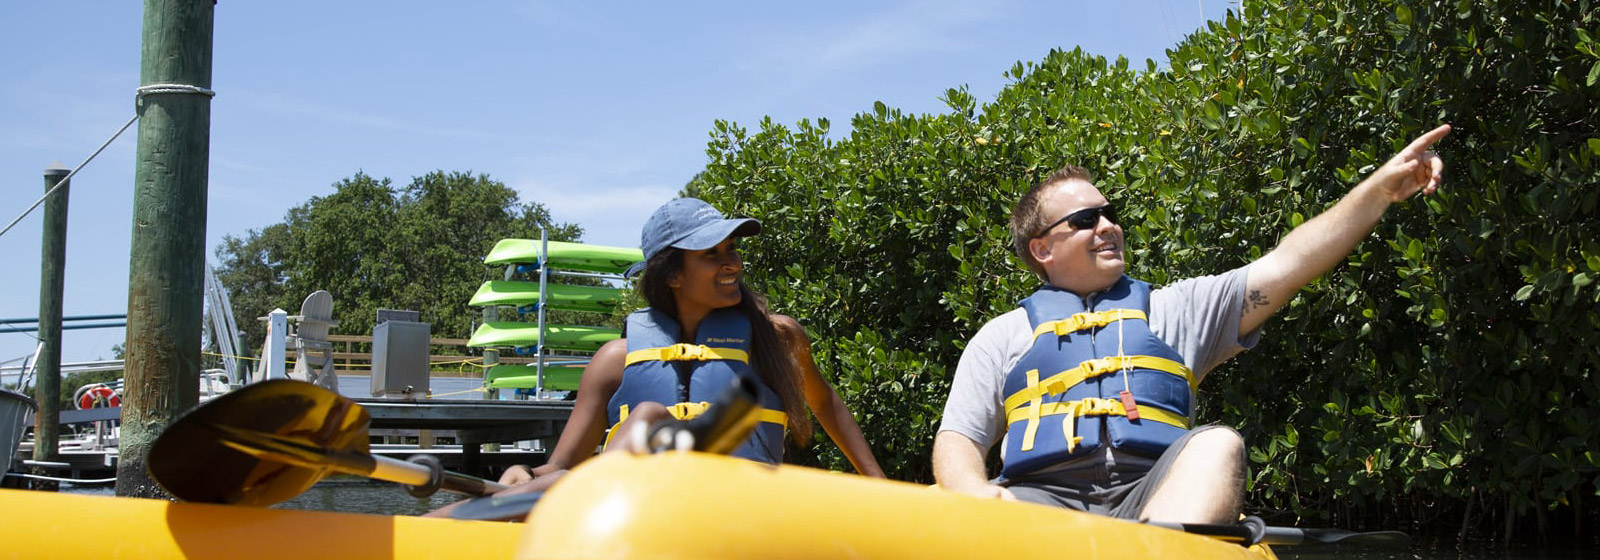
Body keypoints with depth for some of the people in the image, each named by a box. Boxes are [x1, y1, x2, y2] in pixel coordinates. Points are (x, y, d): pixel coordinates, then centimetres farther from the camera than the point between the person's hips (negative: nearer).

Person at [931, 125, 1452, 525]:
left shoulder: (1172, 309, 26)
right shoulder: (1004, 335, 23)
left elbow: (1287, 265, 16)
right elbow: (956, 441, 14)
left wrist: (1380, 188, 4)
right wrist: (975, 493, -11)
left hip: (1153, 502, 1)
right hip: (1043, 499, -1)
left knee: (1217, 444, -30)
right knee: (965, 515, -33)